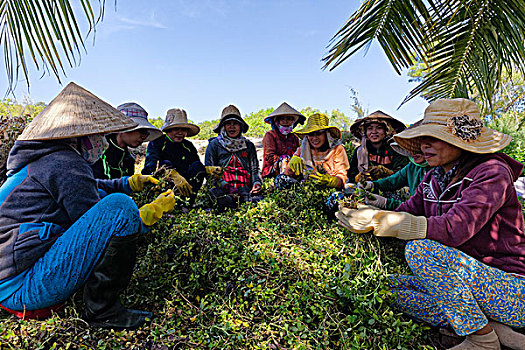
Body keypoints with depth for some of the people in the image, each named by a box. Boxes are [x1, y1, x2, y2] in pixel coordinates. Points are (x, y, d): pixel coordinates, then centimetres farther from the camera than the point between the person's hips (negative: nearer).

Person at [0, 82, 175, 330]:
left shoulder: (40, 161, 14)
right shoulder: (66, 164, -18)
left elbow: (85, 189, 28)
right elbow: (100, 228, -17)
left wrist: (130, 183, 20)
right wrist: (154, 211, -8)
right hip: (23, 289, -10)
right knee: (118, 205, -25)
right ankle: (101, 310, -13)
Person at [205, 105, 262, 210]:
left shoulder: (248, 145, 22)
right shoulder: (214, 144, 13)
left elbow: (255, 169, 21)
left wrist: (257, 182, -2)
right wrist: (226, 186, -11)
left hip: (245, 188, 3)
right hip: (222, 189, -2)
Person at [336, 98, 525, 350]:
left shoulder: (492, 172, -18)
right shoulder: (433, 179, 4)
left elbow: (455, 228, -32)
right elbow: (405, 214, 2)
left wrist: (379, 221, -36)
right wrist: (366, 214, -15)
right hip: (473, 280, 7)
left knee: (420, 249, -28)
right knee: (396, 288, -4)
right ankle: (496, 329, -3)